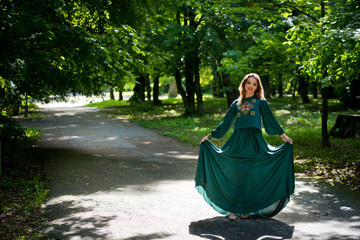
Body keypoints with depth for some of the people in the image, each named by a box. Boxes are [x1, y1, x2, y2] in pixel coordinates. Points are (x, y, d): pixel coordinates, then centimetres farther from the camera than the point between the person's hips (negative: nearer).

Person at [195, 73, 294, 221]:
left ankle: (246, 209, 10)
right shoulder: (236, 103, 15)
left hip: (254, 141, -2)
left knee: (251, 175, 0)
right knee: (234, 175, -2)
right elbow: (226, 122, 17)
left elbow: (270, 118, 7)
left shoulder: (260, 101, 9)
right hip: (237, 141, 2)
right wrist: (210, 136, 15)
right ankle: (233, 208, 4)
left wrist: (283, 135, 0)